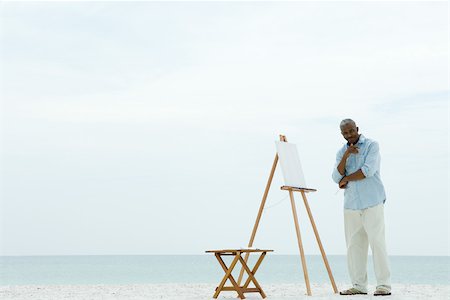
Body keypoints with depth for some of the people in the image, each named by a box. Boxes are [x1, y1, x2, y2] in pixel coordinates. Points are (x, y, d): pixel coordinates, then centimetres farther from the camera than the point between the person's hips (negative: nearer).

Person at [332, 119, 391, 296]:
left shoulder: (371, 145, 0)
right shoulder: (341, 152, 14)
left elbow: (368, 170, -14)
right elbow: (337, 178, 1)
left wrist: (346, 179, -2)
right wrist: (346, 156, -11)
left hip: (372, 203, -5)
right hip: (351, 205, 5)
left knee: (377, 242, -9)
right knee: (354, 245, 3)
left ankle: (384, 285, -6)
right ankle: (358, 285, 9)